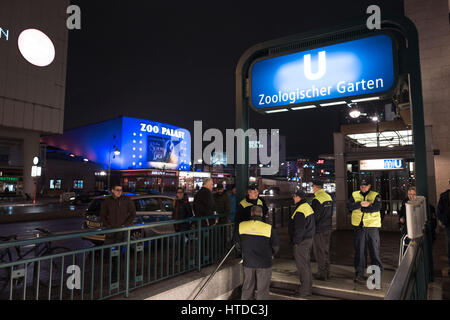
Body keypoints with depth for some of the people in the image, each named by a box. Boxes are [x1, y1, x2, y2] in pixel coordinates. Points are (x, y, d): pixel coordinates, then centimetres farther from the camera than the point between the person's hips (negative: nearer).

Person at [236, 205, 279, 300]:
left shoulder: (241, 226, -6)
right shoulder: (269, 228, -13)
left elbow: (238, 243, 5)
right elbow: (276, 246, -5)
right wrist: (271, 255, 15)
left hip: (248, 263, 3)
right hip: (264, 264, -2)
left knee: (247, 288, 18)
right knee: (262, 289, 11)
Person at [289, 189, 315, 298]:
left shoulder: (300, 211, -23)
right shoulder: (308, 207, 11)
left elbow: (299, 229, -23)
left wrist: (296, 242, -14)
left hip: (301, 242, -10)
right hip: (309, 239, 10)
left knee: (302, 265, 0)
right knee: (306, 263, 19)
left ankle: (304, 291, 10)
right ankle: (308, 288, 31)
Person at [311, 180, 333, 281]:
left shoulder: (317, 199, -19)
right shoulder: (329, 197, 7)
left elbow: (314, 216, -19)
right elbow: (331, 213, 15)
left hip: (319, 229, -8)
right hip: (328, 228, 8)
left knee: (319, 252, 2)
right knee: (326, 250, 17)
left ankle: (322, 274, 9)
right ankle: (327, 272, 26)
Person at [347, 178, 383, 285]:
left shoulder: (375, 195, 3)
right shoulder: (354, 195, 9)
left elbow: (378, 207, -14)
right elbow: (349, 205, -5)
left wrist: (362, 209, -14)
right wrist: (361, 204, -17)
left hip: (372, 226, -1)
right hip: (359, 226, 2)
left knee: (374, 249, 5)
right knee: (359, 250, 7)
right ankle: (359, 274, 17)